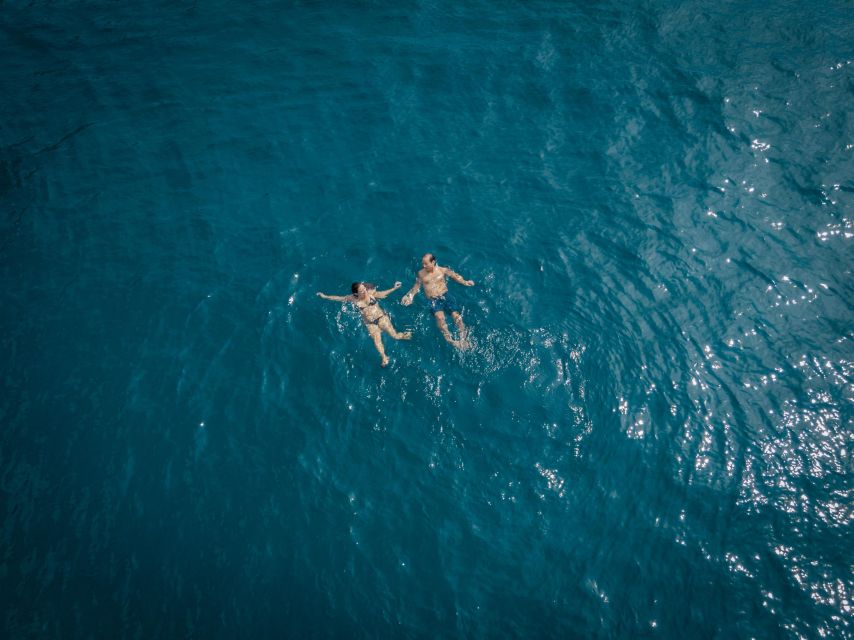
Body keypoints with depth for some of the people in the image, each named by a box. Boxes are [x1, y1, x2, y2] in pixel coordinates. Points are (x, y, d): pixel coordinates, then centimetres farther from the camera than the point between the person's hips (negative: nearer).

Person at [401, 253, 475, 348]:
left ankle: (464, 338, -14)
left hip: (445, 296, 1)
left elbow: (455, 276, 9)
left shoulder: (443, 270, 9)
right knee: (439, 317, -31)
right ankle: (450, 340, -36)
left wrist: (465, 282, -7)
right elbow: (416, 286, 16)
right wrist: (409, 295, 1)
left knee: (456, 314, -21)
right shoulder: (421, 274, 12)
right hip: (433, 300, -1)